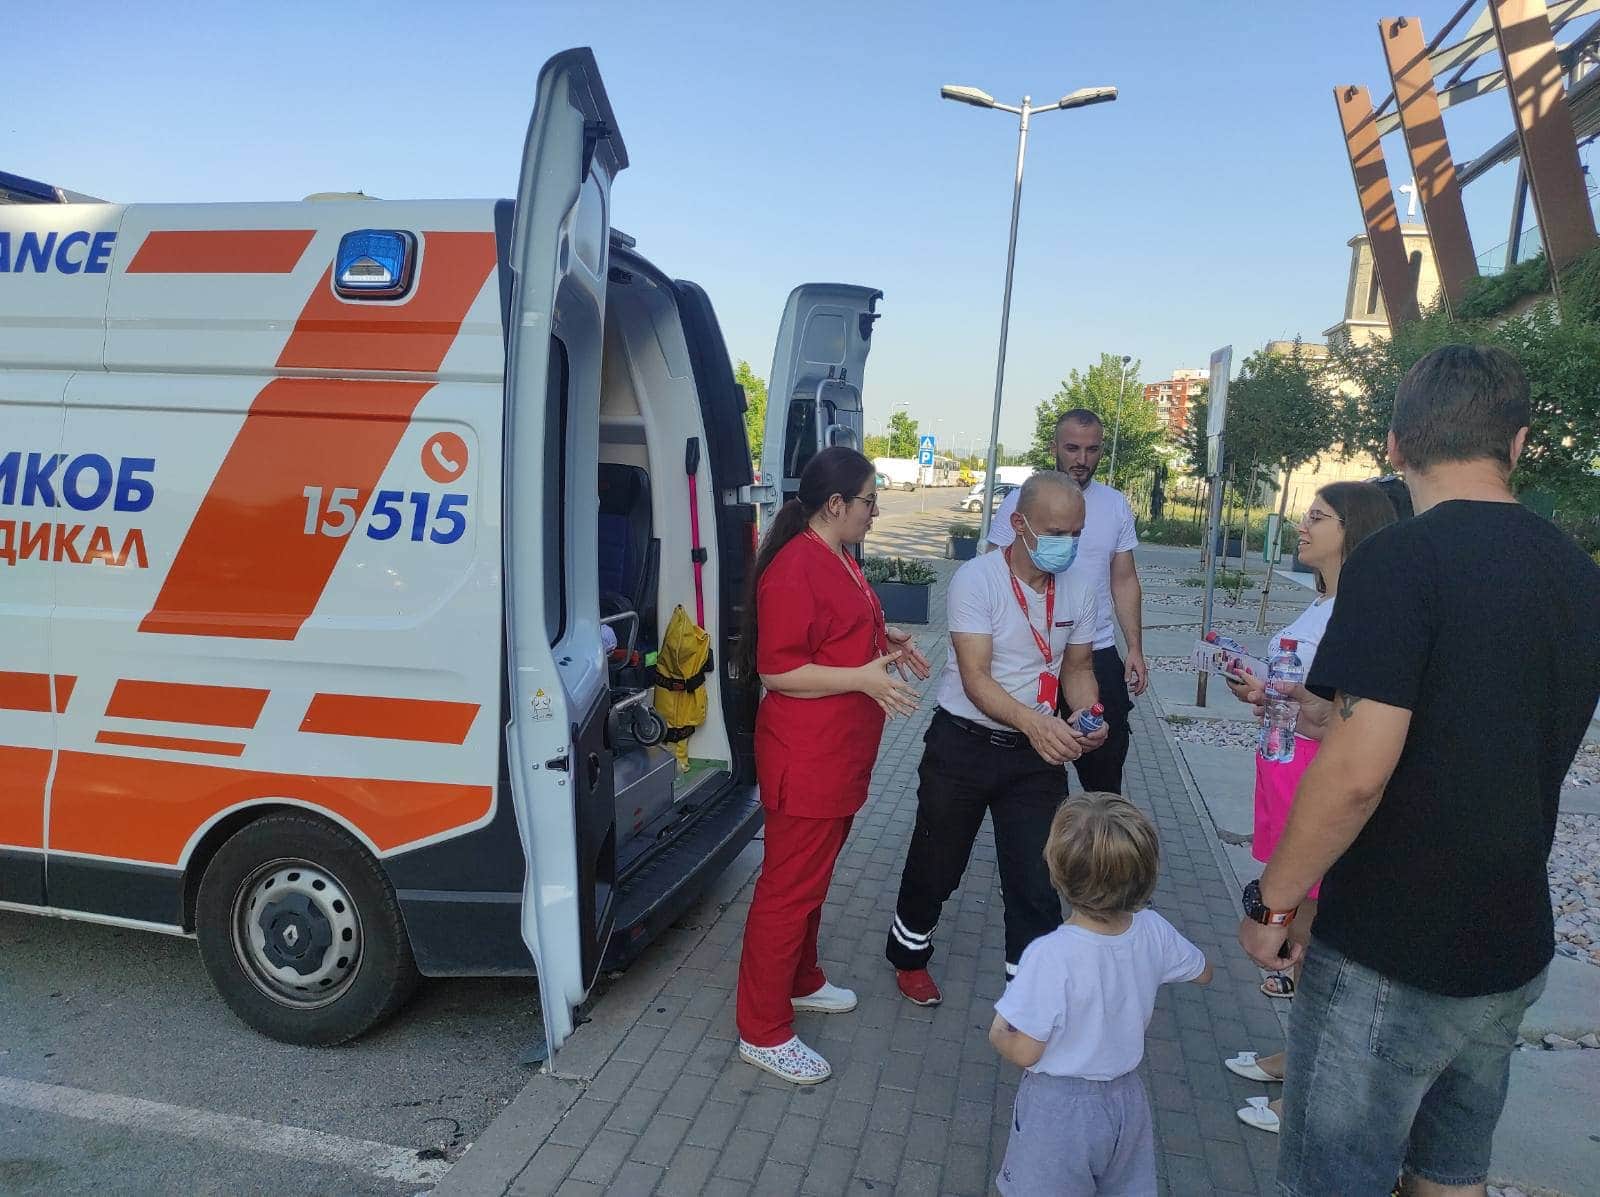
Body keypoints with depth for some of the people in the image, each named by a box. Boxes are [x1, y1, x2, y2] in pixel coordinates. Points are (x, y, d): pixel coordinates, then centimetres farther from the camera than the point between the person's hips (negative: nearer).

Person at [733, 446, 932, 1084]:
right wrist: (864, 677, -26)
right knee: (789, 888, 0)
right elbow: (777, 671, -22)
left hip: (840, 756, 10)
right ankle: (763, 1032, 13)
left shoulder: (838, 559, 12)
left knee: (813, 878, 24)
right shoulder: (794, 571, -21)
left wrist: (885, 640, 11)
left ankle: (801, 981, 42)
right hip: (804, 762, -10)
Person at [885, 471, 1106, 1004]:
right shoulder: (976, 579, -17)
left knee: (1037, 881, 2)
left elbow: (1077, 667, 9)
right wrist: (1033, 721, -39)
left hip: (1037, 753, 3)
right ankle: (909, 955, 40)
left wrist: (1086, 712, -13)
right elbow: (975, 678, -23)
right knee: (937, 865, 13)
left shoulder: (1079, 589, -1)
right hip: (963, 745, -3)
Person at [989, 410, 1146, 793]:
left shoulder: (1116, 506, 5)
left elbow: (1124, 581, 10)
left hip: (1098, 654, 3)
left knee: (1107, 759, 8)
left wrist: (1136, 649, 3)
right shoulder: (1021, 501, -6)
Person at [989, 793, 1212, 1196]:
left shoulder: (1050, 956, -32)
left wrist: (997, 1032, -3)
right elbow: (1203, 973, 7)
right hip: (1126, 1099, 5)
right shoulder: (1153, 930, -15)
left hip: (1059, 1110, -5)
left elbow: (1025, 1052, -23)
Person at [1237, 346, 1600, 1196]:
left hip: (1388, 959, -7)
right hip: (1512, 952, 7)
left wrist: (1271, 902, -13)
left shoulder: (1399, 560, -20)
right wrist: (1315, 703, 23)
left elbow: (1357, 770, -26)